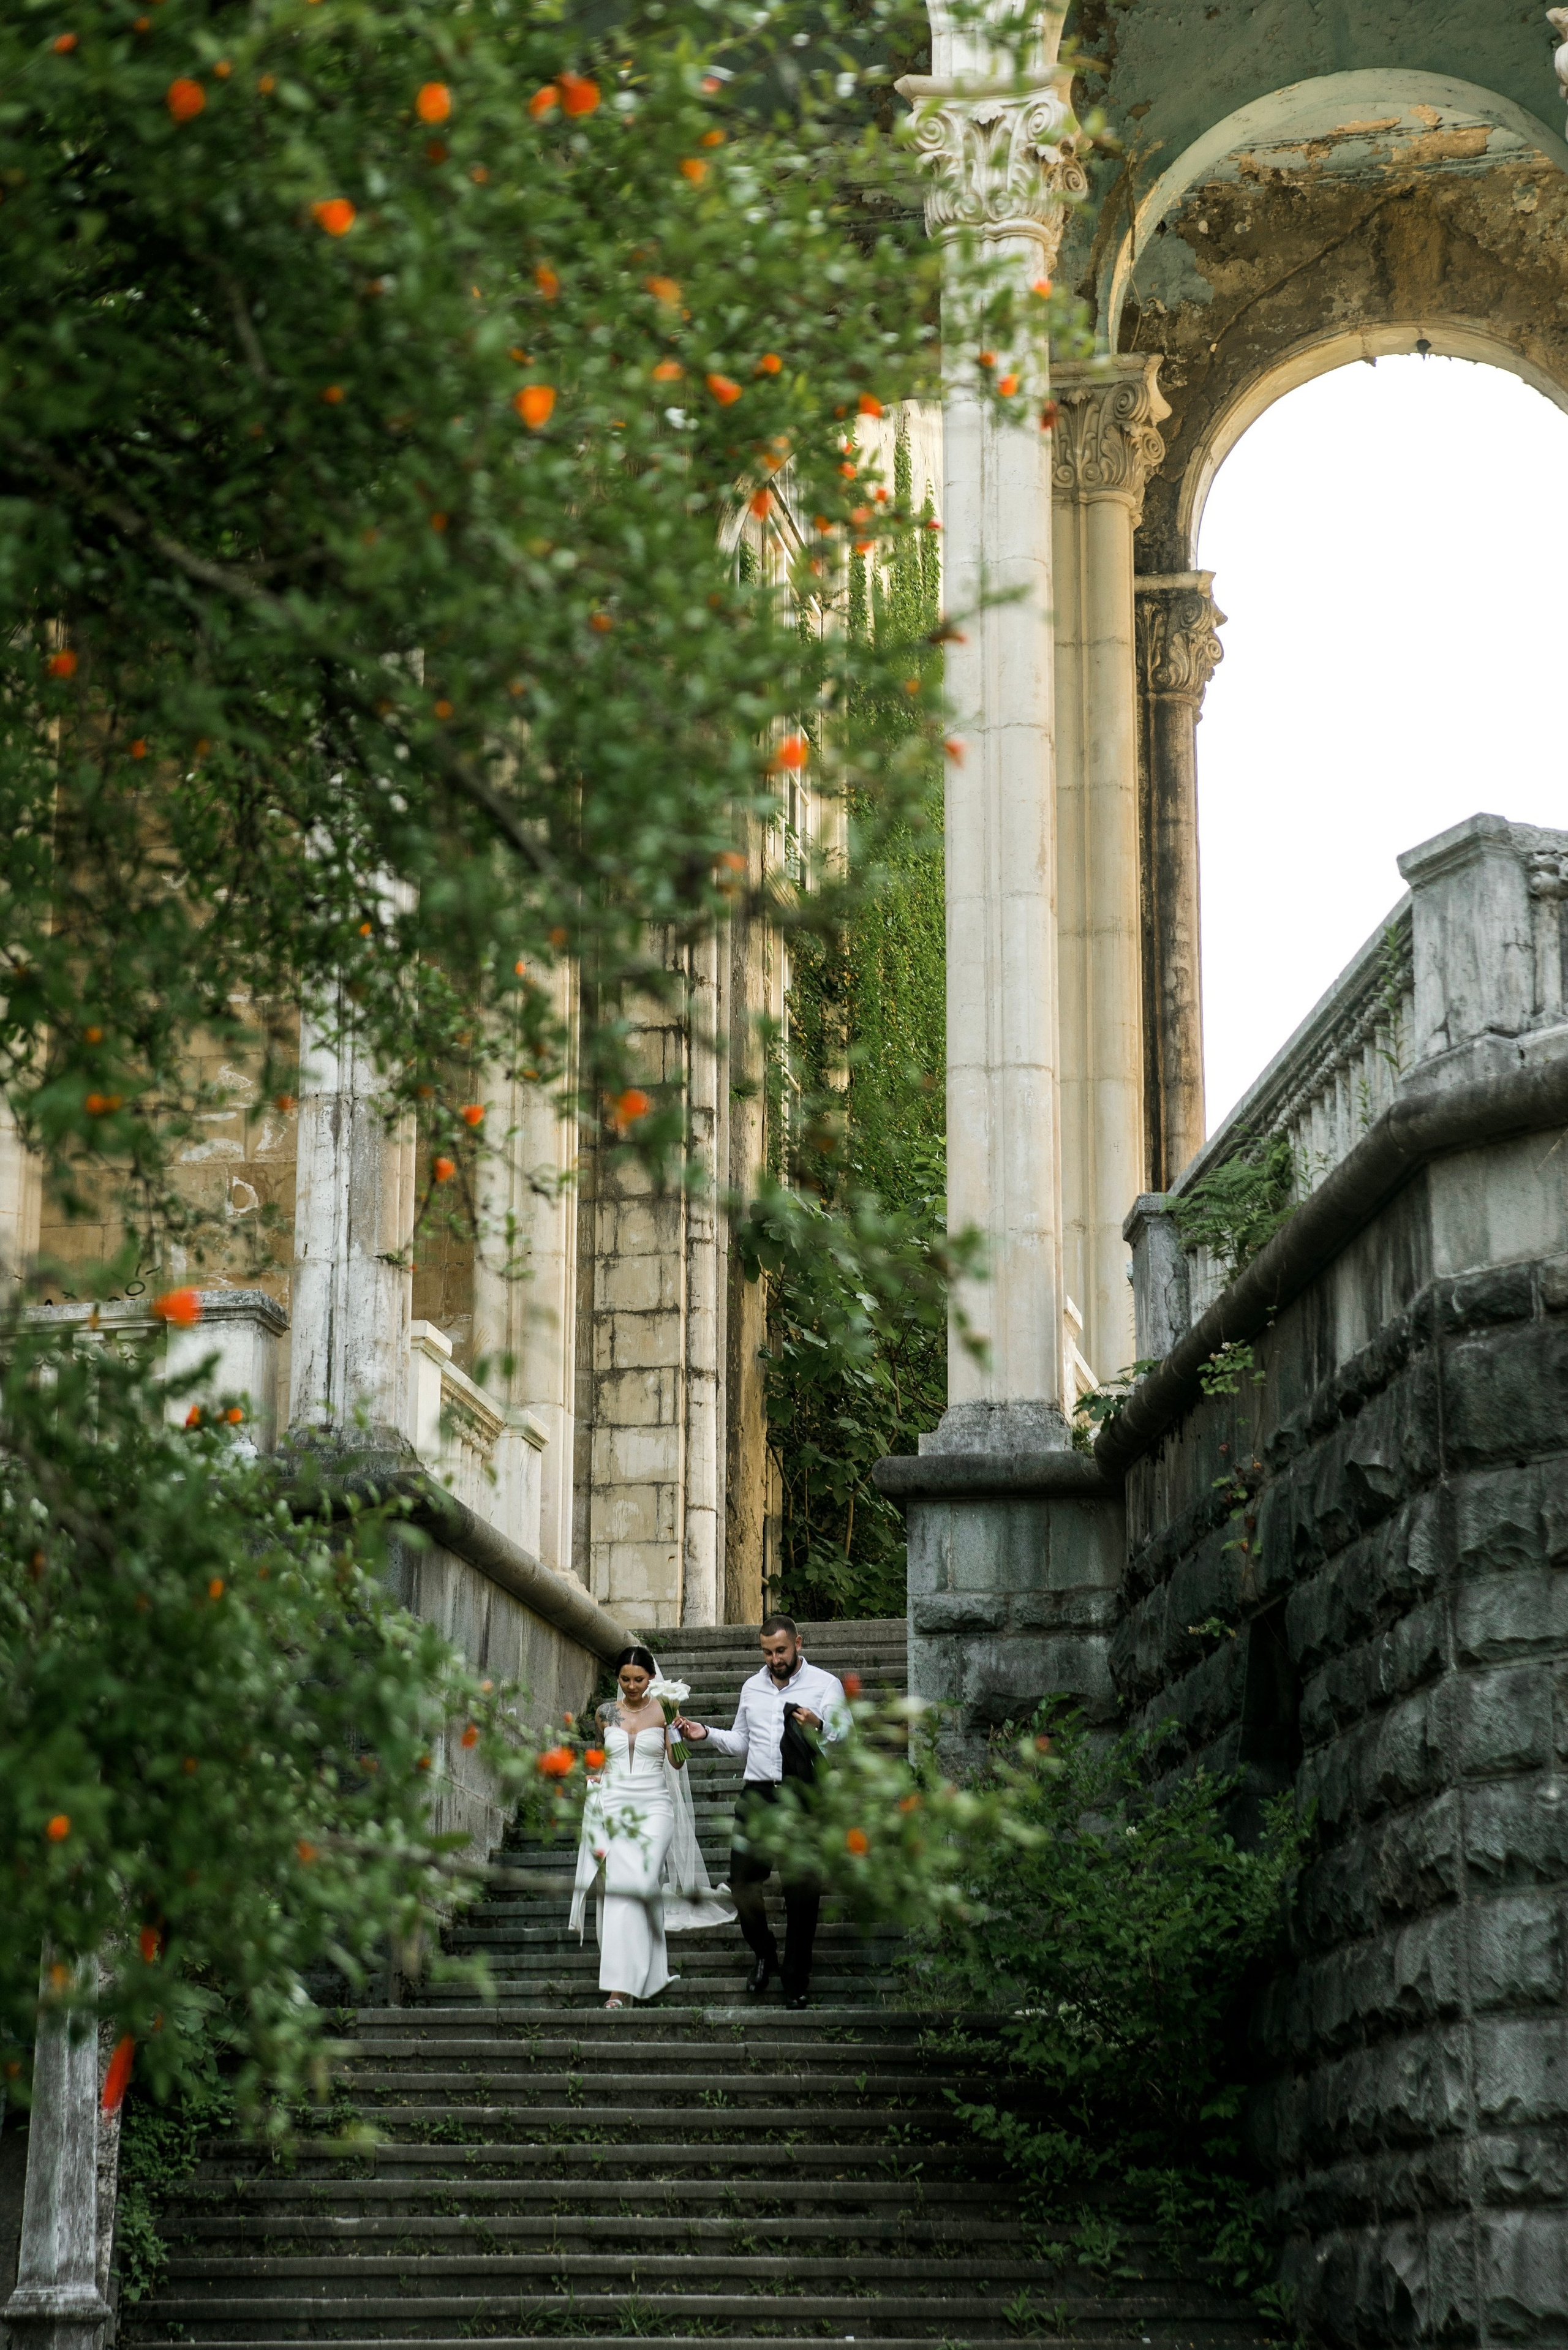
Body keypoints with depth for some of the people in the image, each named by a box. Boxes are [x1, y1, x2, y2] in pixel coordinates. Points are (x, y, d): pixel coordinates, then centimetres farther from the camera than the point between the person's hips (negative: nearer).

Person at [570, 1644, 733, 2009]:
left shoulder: (663, 1711, 2)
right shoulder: (607, 1713, 10)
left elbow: (677, 1762, -5)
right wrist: (595, 1775, 7)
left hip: (653, 1807, -3)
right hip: (613, 1806, 3)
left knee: (638, 1887, -16)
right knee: (615, 1890, -5)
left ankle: (623, 1985, -16)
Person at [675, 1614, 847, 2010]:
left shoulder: (825, 1685, 1)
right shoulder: (752, 1687, 16)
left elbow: (846, 1737, -10)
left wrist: (820, 1727, -31)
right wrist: (705, 1735, 10)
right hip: (758, 1795, 4)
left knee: (802, 1892, -2)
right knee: (742, 1882, -1)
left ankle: (796, 1980, 11)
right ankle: (764, 1955, 23)